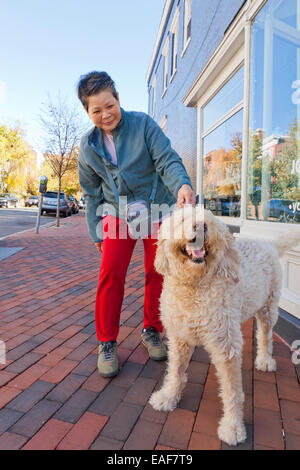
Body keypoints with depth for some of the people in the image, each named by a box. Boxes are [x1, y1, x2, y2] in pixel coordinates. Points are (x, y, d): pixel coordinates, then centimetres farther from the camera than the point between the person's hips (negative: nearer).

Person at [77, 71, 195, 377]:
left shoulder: (143, 124, -10)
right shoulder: (88, 146, -1)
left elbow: (167, 160, -16)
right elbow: (91, 193, 6)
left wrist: (182, 184, -38)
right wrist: (96, 232, 6)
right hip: (118, 213, 1)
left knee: (157, 273, 4)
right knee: (110, 272, -10)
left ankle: (151, 331, 26)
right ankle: (107, 342, 6)